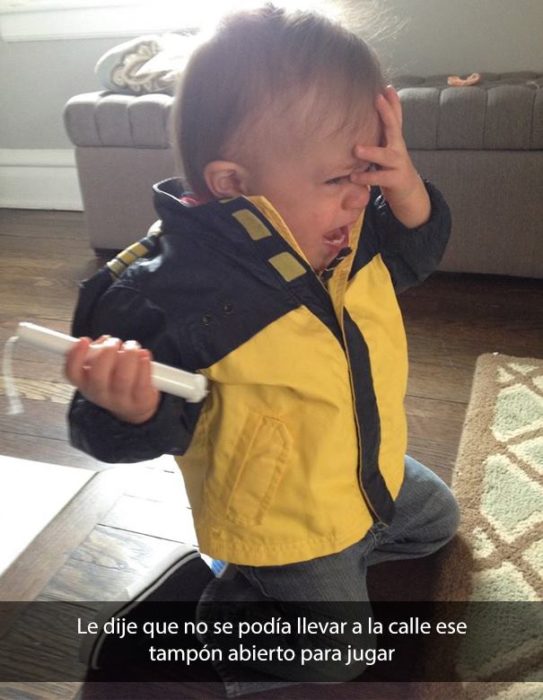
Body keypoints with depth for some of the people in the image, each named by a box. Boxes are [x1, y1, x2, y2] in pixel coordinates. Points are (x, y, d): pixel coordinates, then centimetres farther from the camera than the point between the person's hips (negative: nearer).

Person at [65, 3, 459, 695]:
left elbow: (414, 253, 0)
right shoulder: (175, 291, -35)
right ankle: (225, 593, 23)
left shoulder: (347, 229, -13)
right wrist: (131, 408, -53)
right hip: (284, 516, -7)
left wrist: (404, 186, -22)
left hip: (372, 473, 8)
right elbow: (164, 427, -27)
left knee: (437, 520, 30)